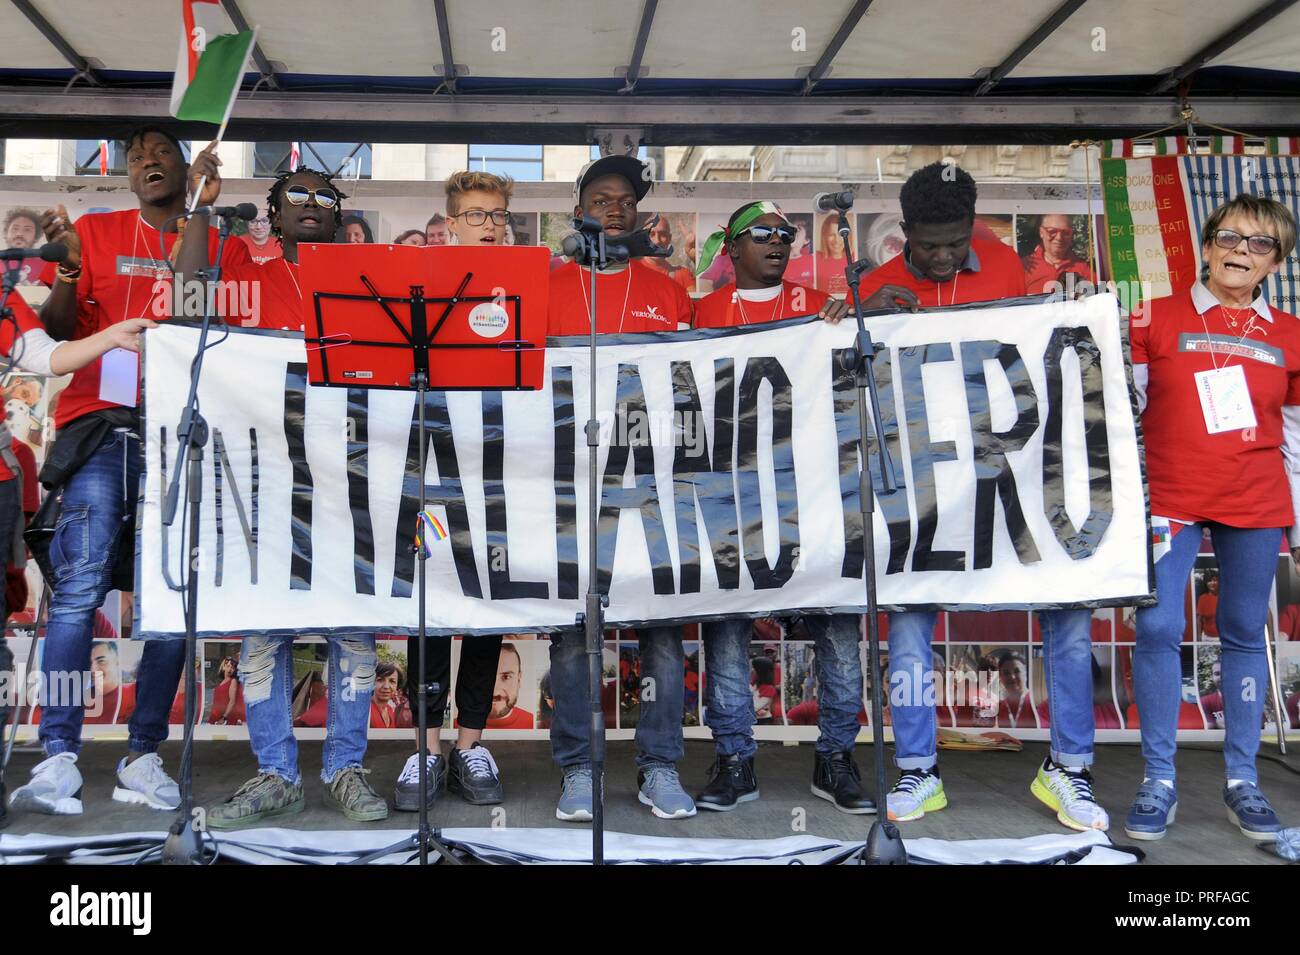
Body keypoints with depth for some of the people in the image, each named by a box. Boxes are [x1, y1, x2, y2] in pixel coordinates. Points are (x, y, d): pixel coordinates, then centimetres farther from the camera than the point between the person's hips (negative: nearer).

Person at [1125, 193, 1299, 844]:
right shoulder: (1156, 320, 3)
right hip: (1170, 499, -2)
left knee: (1245, 633, 7)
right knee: (1157, 627, -8)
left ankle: (1242, 781, 18)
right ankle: (1158, 781, 4)